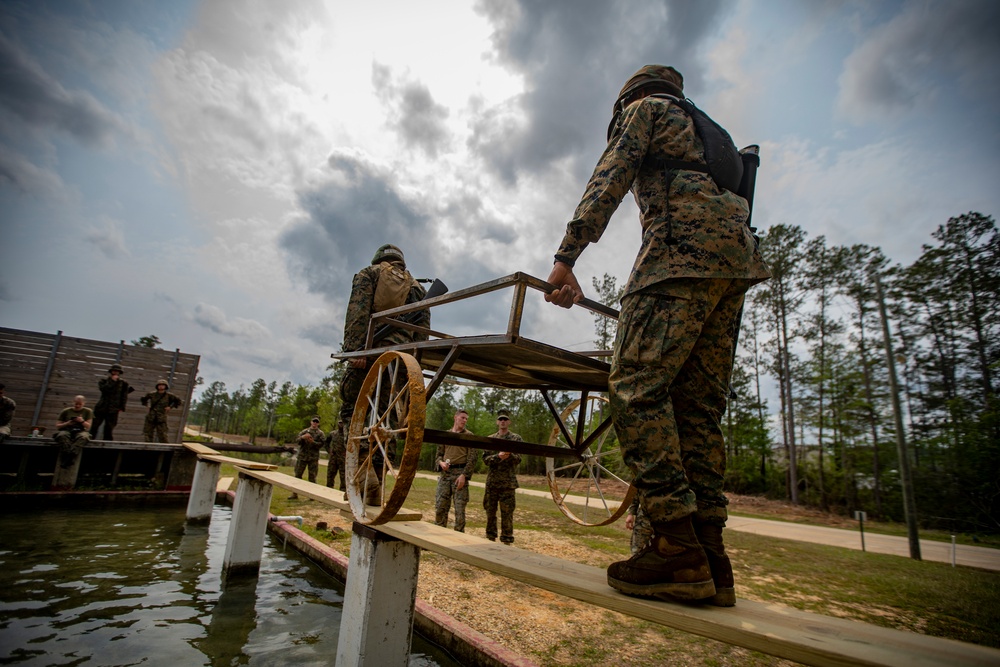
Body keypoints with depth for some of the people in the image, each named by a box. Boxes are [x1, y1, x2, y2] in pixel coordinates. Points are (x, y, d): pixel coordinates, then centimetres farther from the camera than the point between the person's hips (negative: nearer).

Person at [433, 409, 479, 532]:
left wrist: (464, 475, -15)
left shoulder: (469, 436, 3)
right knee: (440, 507, 5)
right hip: (445, 473, 4)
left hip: (460, 474, -4)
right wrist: (441, 462, -6)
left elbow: (473, 458, -5)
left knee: (459, 507, -1)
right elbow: (439, 454, 17)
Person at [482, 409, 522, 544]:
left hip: (508, 482, -3)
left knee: (507, 513, 1)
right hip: (491, 481, 3)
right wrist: (498, 456, -18)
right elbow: (485, 459, 0)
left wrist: (509, 455, -28)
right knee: (490, 510, 10)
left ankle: (506, 540, 12)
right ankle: (490, 538, 24)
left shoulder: (516, 439, 2)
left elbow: (518, 459, -6)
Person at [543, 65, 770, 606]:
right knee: (698, 403, 0)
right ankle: (709, 555, -2)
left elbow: (609, 180, 0)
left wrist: (566, 257, -7)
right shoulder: (706, 130, 41)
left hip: (686, 245, -8)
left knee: (637, 384, -16)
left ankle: (677, 547, -22)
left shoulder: (645, 107, 18)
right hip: (737, 258, 9)